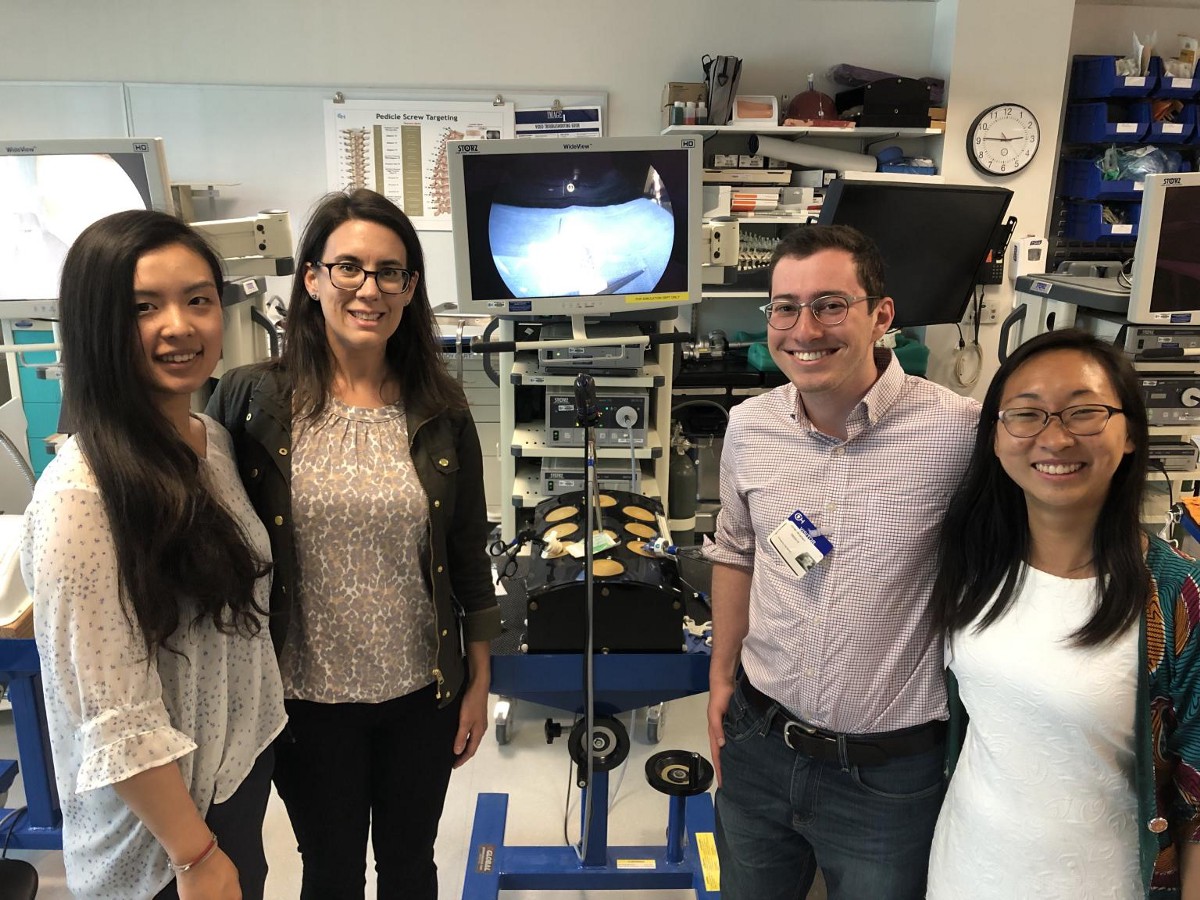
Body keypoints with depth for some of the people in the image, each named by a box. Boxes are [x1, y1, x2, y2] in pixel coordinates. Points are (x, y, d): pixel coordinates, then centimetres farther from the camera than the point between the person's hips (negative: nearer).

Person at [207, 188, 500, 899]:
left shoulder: (441, 412, -5)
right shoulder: (252, 400, -11)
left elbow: (470, 554, 1)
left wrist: (479, 682, 4)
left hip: (422, 691, 2)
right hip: (308, 694, -1)